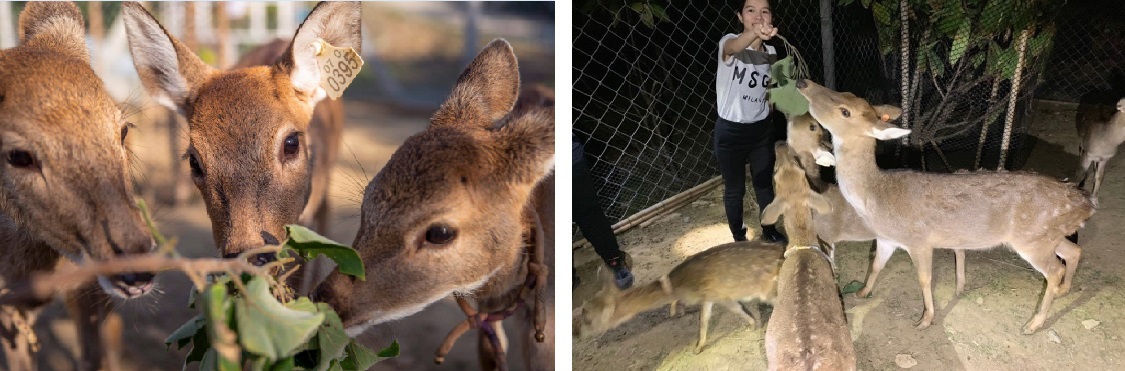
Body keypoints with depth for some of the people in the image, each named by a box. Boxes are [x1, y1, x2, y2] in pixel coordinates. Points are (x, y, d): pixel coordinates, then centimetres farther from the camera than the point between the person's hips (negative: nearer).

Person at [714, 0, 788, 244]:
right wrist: (755, 32, -65)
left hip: (762, 129, 4)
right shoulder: (728, 42, -17)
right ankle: (739, 239, 28)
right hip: (731, 131, -4)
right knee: (734, 189, 10)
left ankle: (769, 231, 39)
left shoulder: (770, 52, 0)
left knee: (764, 184, 17)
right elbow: (733, 48, -46)